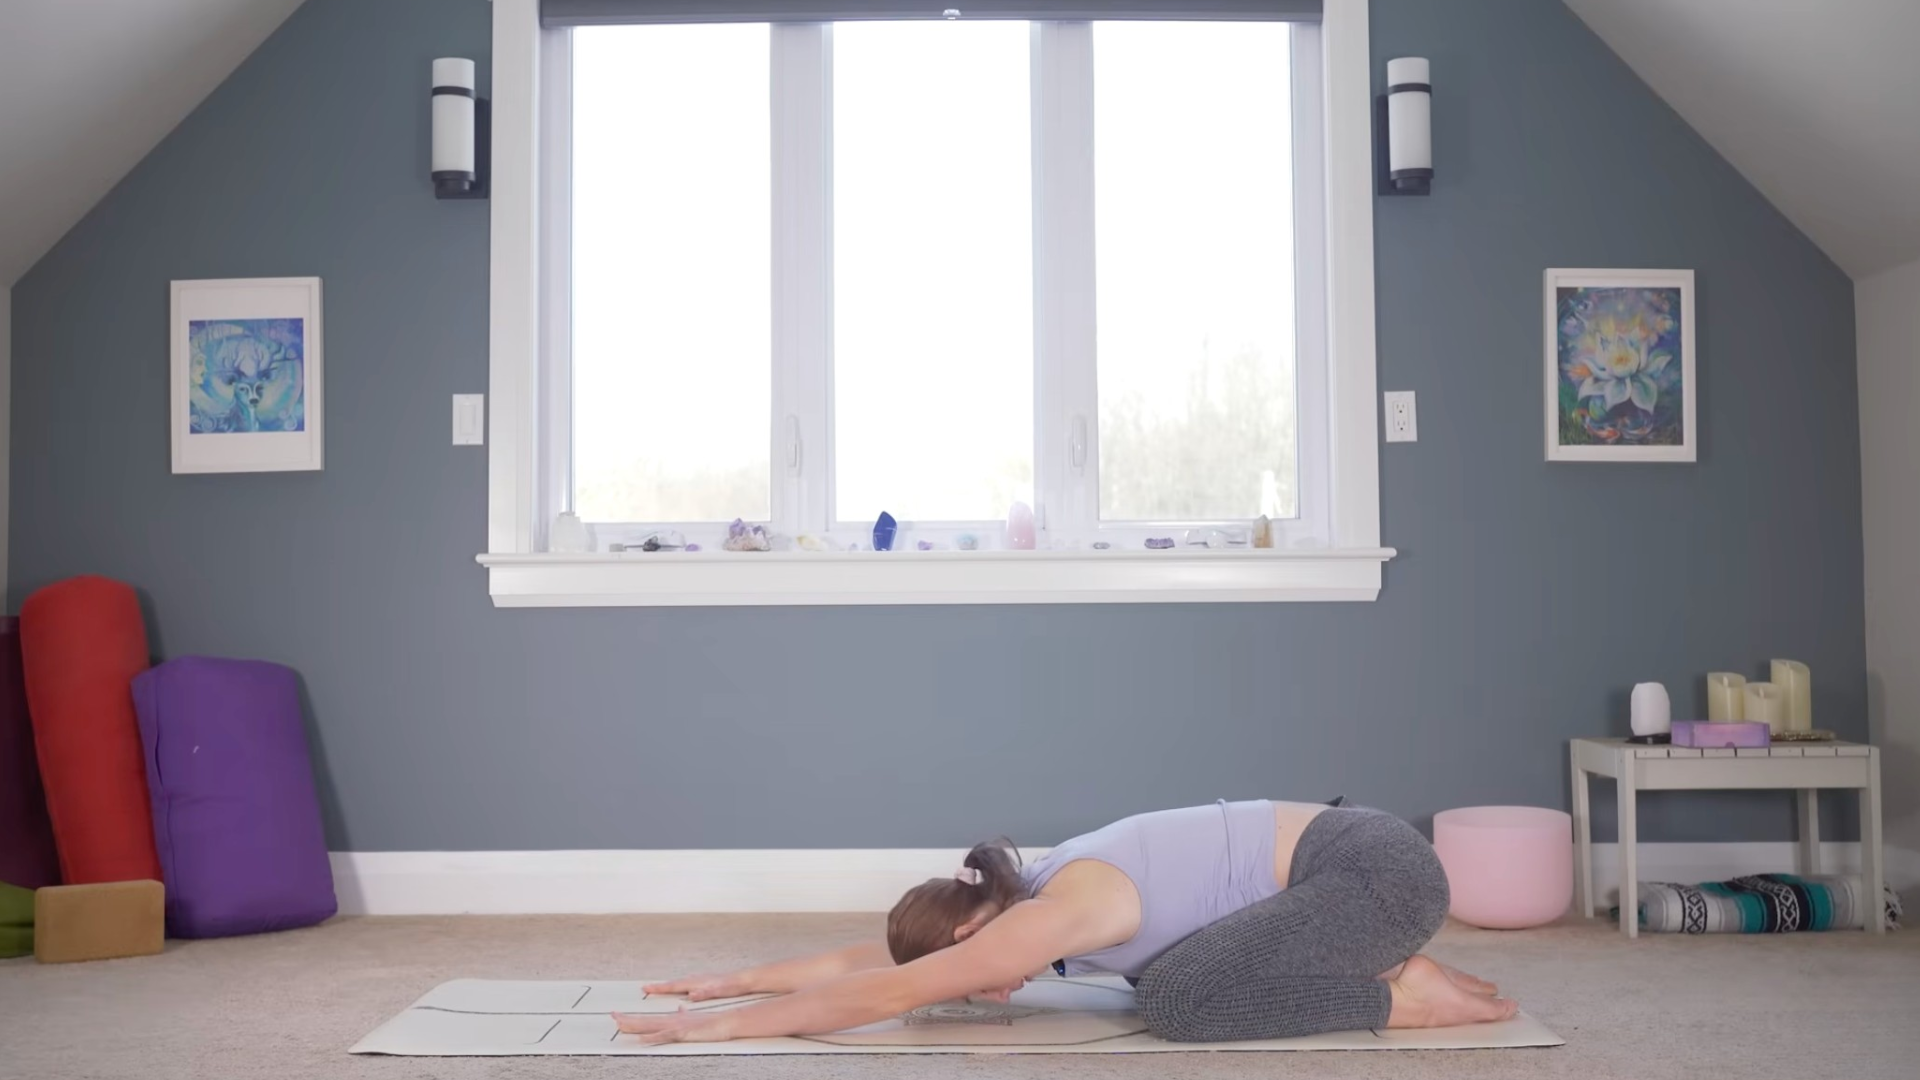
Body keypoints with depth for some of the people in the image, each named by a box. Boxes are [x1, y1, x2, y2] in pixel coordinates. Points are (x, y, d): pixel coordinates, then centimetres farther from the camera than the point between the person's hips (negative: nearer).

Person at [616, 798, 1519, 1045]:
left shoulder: (1061, 913, -20)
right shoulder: (1027, 896, 6)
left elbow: (886, 993, -20)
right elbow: (861, 956, 13)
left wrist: (721, 1025, -16)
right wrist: (736, 979, 14)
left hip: (1377, 867, -9)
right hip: (1342, 852, 9)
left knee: (1176, 1000, -19)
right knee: (1159, 972, 17)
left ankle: (1401, 996, -5)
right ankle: (1375, 963, 15)